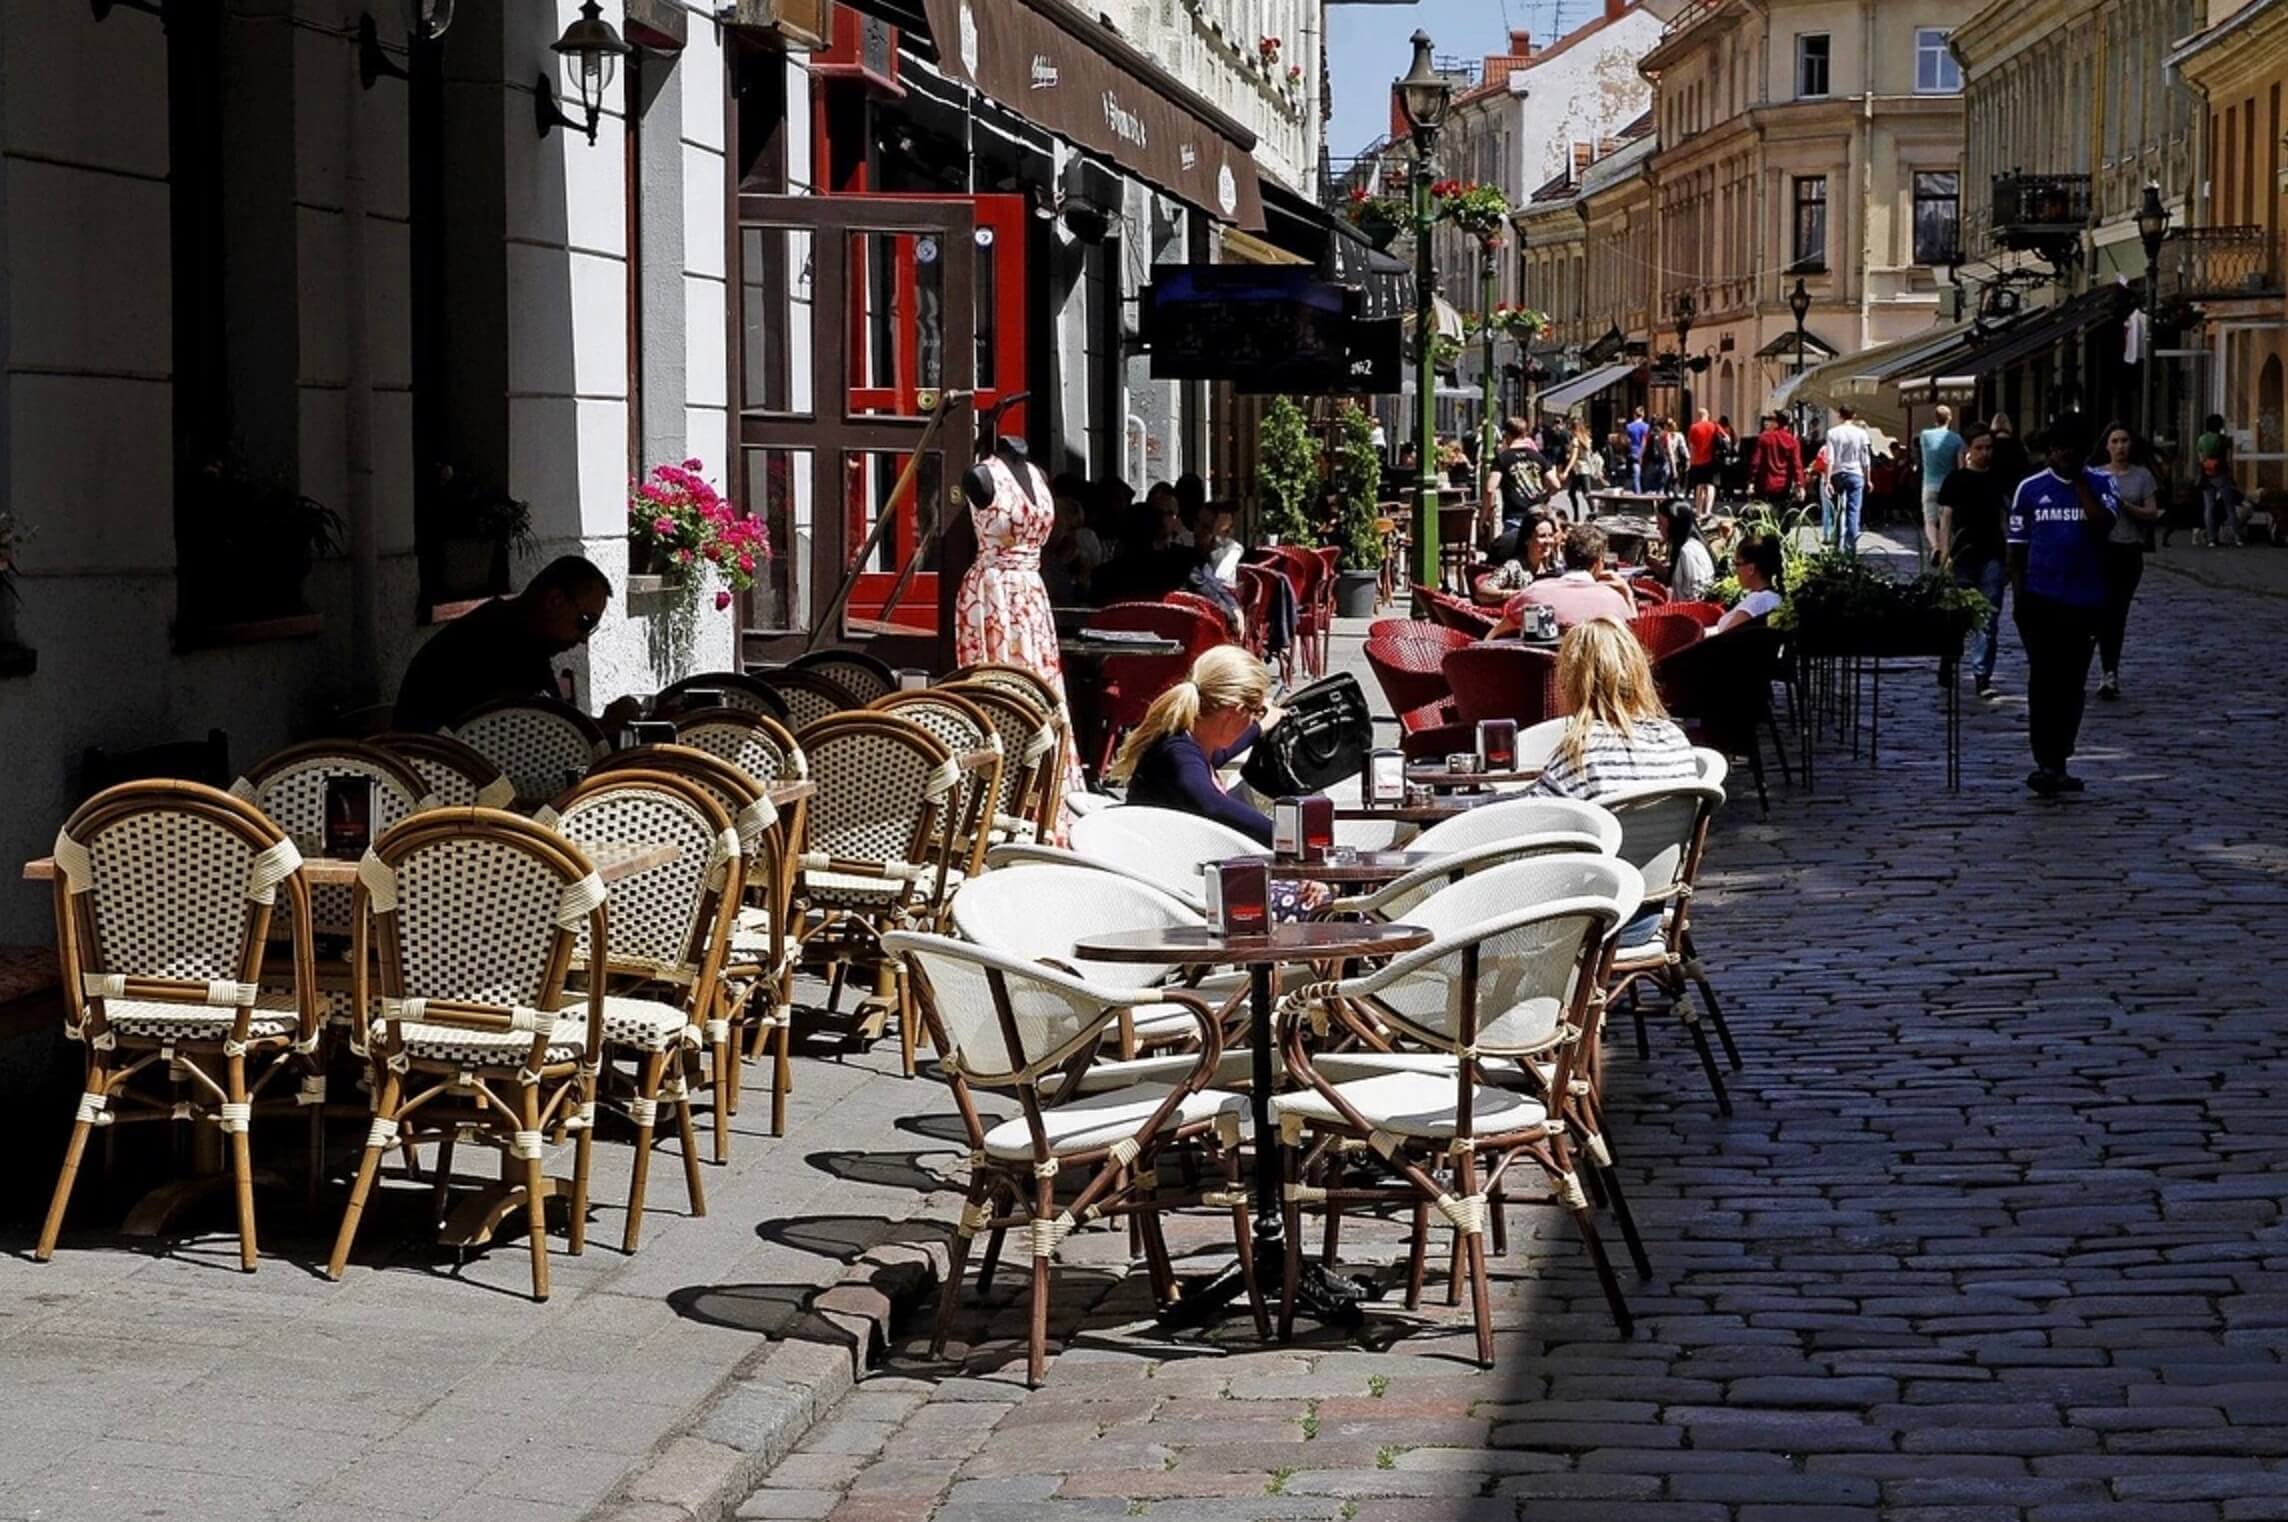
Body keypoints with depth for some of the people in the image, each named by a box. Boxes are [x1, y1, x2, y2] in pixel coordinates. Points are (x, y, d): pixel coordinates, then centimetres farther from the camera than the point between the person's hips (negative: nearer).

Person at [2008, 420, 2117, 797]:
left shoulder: (2100, 484, 3)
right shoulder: (2030, 489, 3)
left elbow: (2102, 525, -16)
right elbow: (2017, 548, 5)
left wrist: (2080, 483, -11)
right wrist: (2019, 597, -1)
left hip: (2085, 600, 1)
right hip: (2042, 600, -1)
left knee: (2072, 685, 7)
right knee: (2044, 682, -8)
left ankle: (2059, 763, 16)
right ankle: (2045, 763, -10)